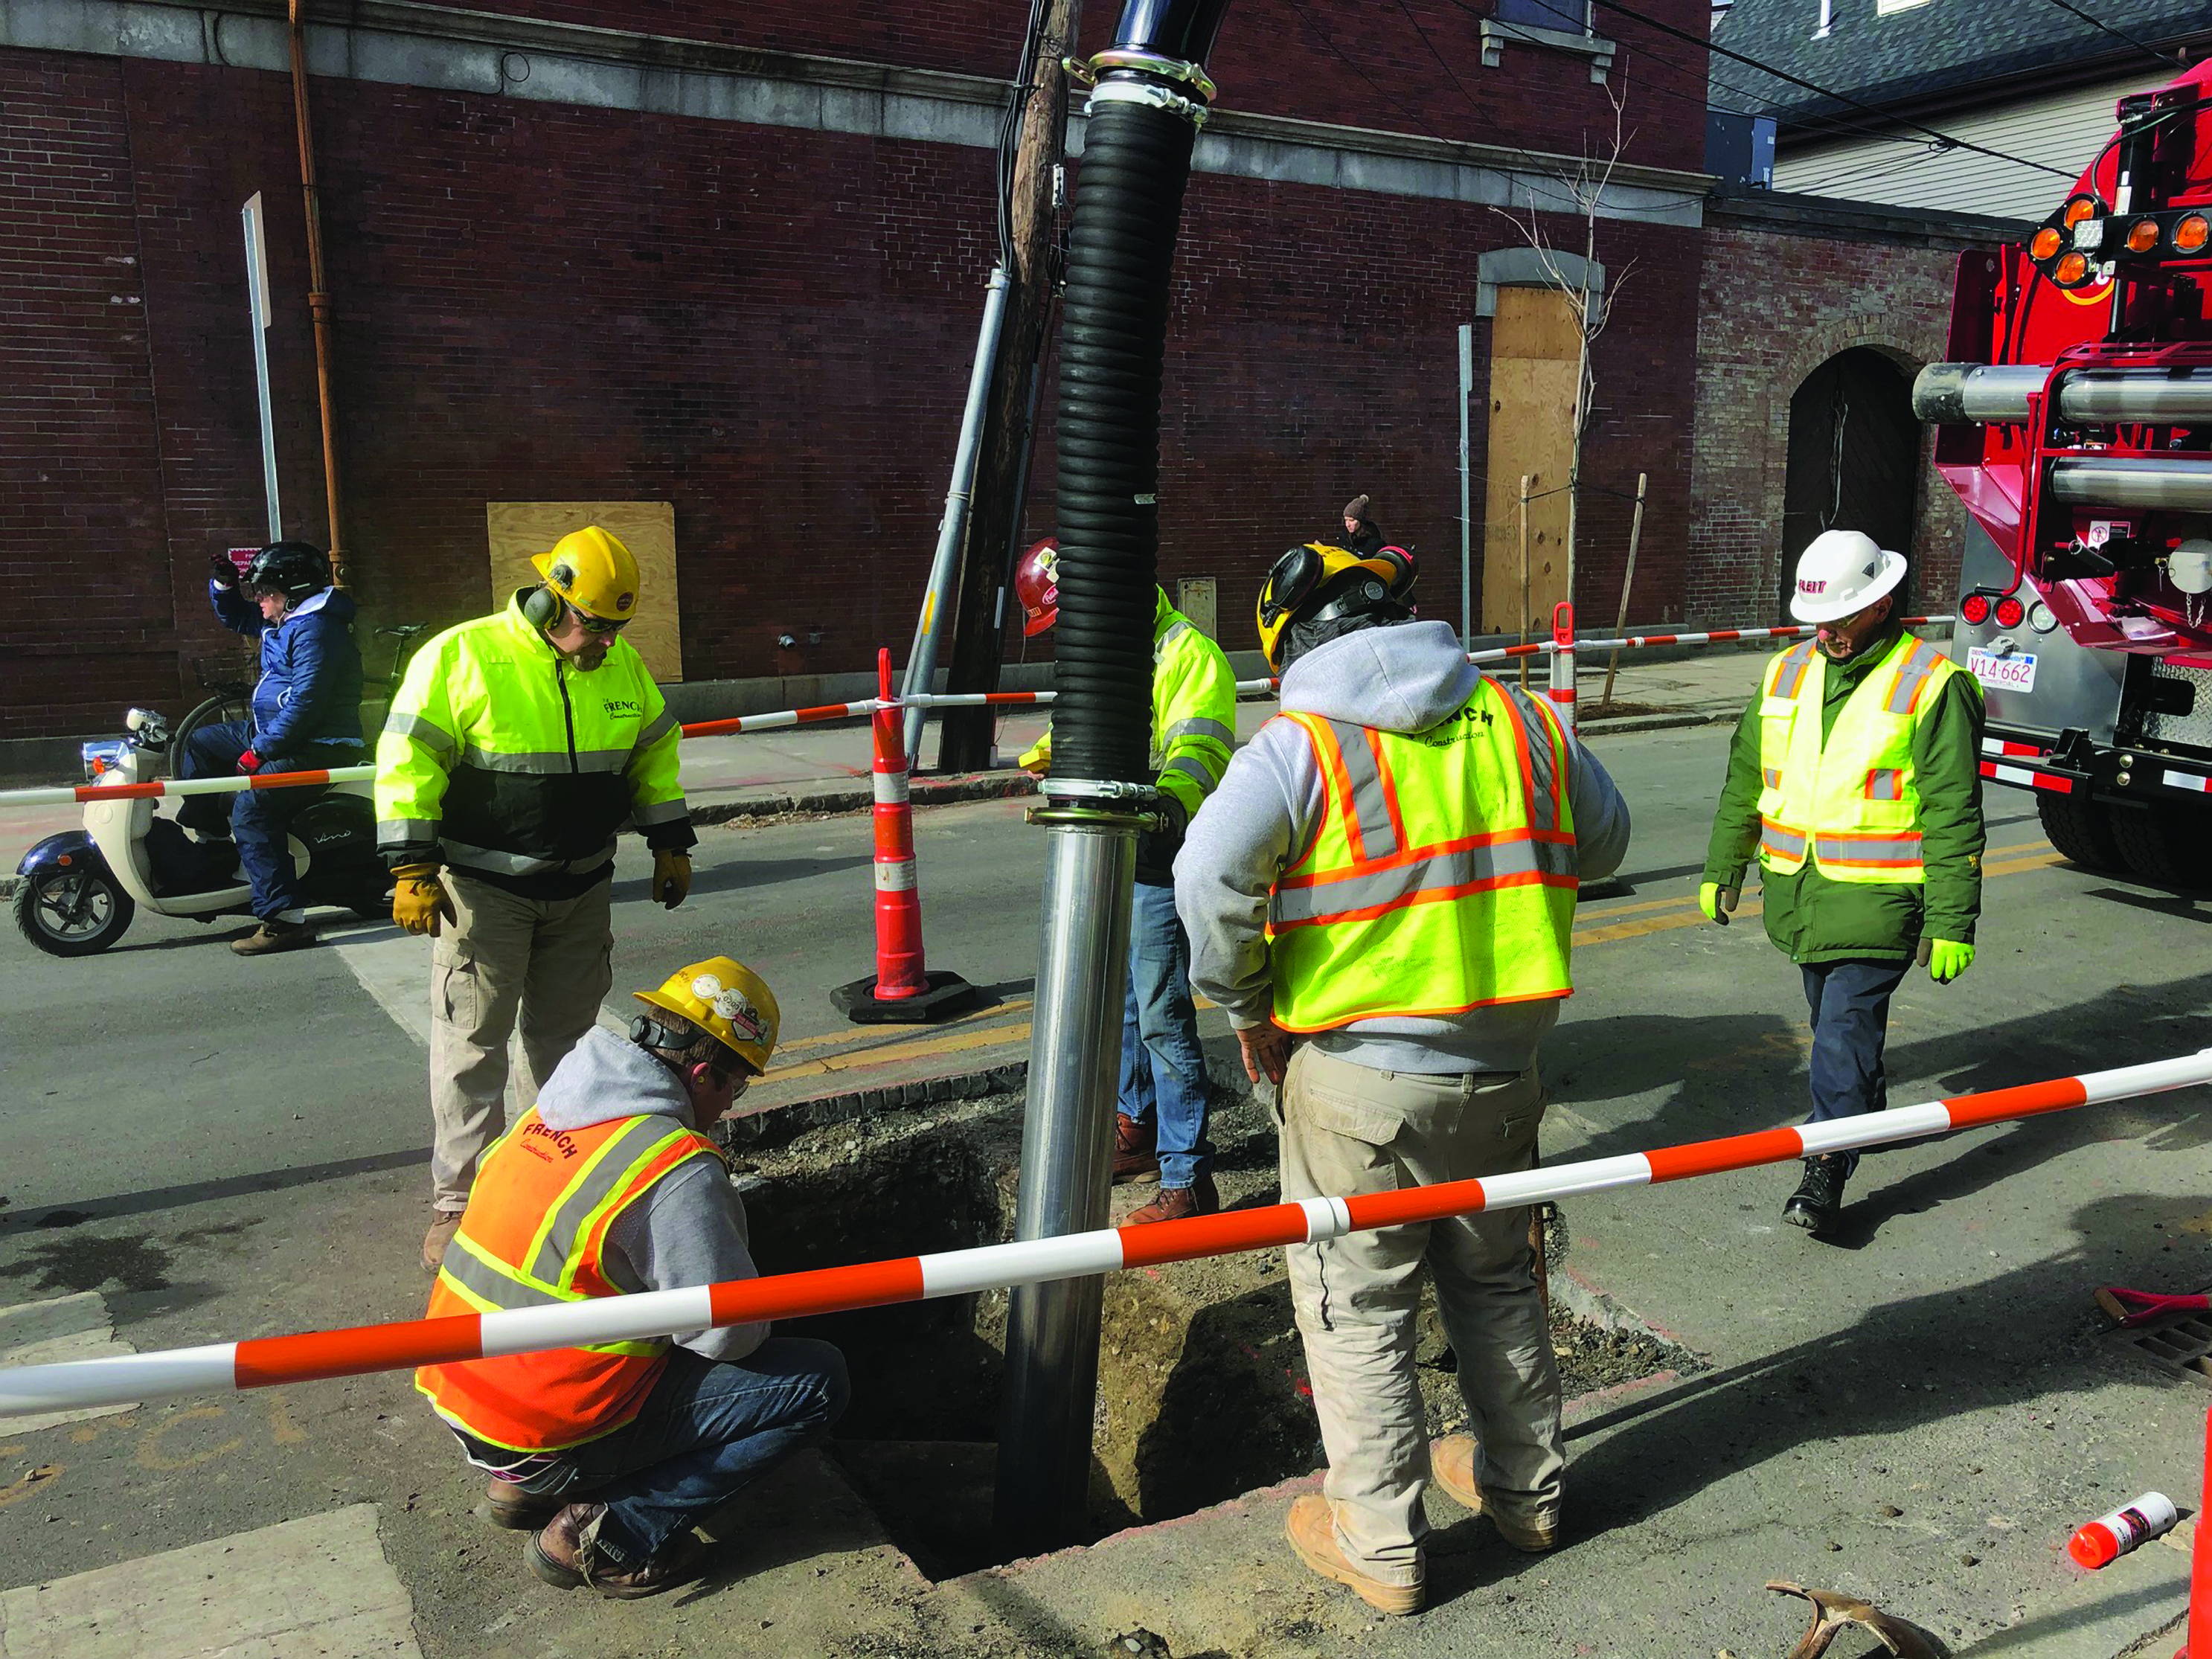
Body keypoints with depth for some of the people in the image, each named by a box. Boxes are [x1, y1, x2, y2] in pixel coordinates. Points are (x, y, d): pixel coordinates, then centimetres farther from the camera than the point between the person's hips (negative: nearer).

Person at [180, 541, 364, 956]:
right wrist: (223, 583, 14)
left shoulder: (315, 630, -19)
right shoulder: (281, 620, 15)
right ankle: (207, 836, 23)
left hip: (317, 747, -12)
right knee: (201, 743, 23)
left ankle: (284, 920, -33)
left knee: (251, 808, -29)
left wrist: (259, 750, -22)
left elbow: (305, 703, -26)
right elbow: (235, 617, 35)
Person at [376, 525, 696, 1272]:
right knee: (473, 1043, -1)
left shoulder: (623, 666, 3)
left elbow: (655, 752, 16)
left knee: (564, 1036, 15)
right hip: (484, 888, -5)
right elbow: (408, 759, -14)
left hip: (581, 888, 5)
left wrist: (670, 843, 13)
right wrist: (412, 869, -18)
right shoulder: (462, 656, -14)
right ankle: (456, 1201, 8)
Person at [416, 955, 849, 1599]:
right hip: (547, 1439, -8)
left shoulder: (540, 1118, 5)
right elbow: (729, 1333, -17)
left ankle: (525, 1485, 17)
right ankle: (605, 1534, -3)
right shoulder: (679, 1169, -21)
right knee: (817, 1381, -6)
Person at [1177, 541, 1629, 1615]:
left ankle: (1380, 1547, 19)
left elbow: (1209, 874, -25)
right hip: (1501, 1070, 5)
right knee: (1496, 1282, 23)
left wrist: (1248, 1008, -10)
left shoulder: (1300, 743, -13)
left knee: (1356, 1308, 9)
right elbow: (1602, 844, 16)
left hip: (1358, 1077, -5)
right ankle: (1524, 1490, 39)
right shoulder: (1522, 721, 3)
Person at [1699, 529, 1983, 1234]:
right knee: (1833, 1019, 19)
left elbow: (1952, 817, -9)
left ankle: (1827, 1169, -4)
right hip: (1797, 892, 6)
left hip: (1878, 900, -6)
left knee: (1845, 1027, -9)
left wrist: (1952, 923, -11)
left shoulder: (1932, 685, -9)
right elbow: (1746, 783, 17)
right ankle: (1867, 1105, 41)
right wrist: (1722, 869, 19)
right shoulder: (1786, 673, 8)